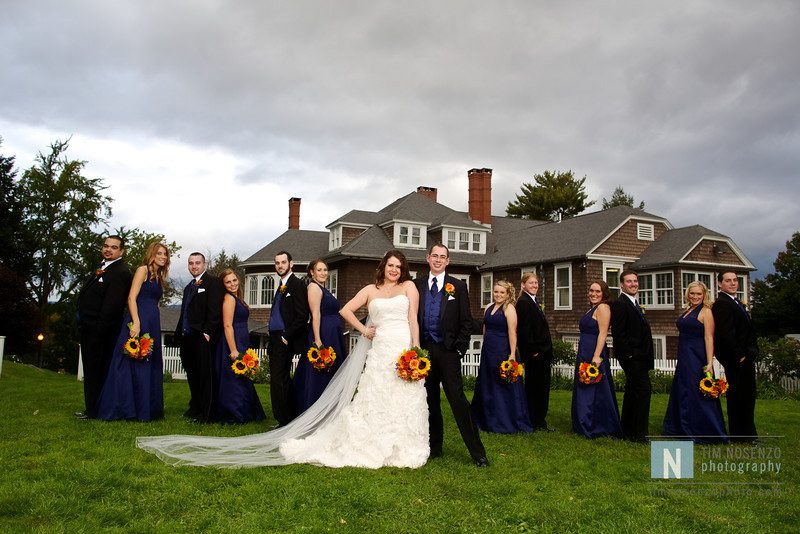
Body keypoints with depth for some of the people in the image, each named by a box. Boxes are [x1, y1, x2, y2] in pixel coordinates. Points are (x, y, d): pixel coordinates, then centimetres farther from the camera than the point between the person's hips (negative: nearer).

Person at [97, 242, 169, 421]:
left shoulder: (159, 277, 21)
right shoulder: (143, 270, -1)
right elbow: (132, 298, -11)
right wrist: (136, 323, -22)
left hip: (153, 325, 8)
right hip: (139, 321, -8)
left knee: (150, 365, 8)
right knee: (133, 363, -8)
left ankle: (147, 409, 13)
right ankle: (126, 409, -3)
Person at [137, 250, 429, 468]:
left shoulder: (408, 286, 10)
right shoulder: (370, 290, 14)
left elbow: (413, 318, 2)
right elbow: (346, 310, 14)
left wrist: (416, 350, -7)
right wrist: (363, 330, 7)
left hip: (405, 349, 0)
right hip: (379, 350, 0)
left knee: (404, 400, 0)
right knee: (371, 399, -2)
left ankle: (399, 448, 11)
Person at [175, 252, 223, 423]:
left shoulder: (212, 282, -5)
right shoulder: (189, 287, 23)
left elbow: (215, 310, -14)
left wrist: (207, 332, -20)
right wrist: (179, 333, 15)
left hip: (202, 337, -8)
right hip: (187, 337, 9)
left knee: (204, 375, -5)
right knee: (192, 375, 13)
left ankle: (205, 413, -1)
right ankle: (195, 408, 23)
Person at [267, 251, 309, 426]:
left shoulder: (297, 284, -10)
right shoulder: (281, 286, 18)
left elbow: (302, 316, -17)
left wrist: (286, 337, -16)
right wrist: (273, 339, 13)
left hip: (285, 340, -9)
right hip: (275, 339, 9)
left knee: (278, 381, -11)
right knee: (284, 381, 13)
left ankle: (284, 421, -6)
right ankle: (291, 418, 21)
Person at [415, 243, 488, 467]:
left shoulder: (457, 286, 3)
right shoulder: (417, 285, 9)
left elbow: (466, 322, 3)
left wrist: (459, 348, -5)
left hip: (448, 350, -3)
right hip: (424, 350, 3)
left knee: (458, 399, -7)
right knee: (430, 401, 11)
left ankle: (477, 452, -2)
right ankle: (434, 447, 23)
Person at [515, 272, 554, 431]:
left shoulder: (534, 302, 17)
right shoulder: (523, 302, -13)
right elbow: (523, 329, -20)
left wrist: (547, 351, 14)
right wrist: (532, 351, -19)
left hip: (542, 352, 10)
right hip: (534, 354, -10)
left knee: (542, 387, 14)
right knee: (533, 387, -1)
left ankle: (540, 421, 23)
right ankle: (534, 422, 7)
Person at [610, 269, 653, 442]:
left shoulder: (635, 304, 19)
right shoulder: (619, 304, -12)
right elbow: (618, 333, -18)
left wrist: (645, 355, 13)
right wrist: (629, 354, -20)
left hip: (638, 356, 10)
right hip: (631, 355, -10)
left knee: (632, 392, 14)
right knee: (644, 389, -13)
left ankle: (627, 431, 22)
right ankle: (639, 433, -9)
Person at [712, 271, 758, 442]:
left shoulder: (736, 302, 17)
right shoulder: (722, 304, -15)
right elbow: (726, 333, -22)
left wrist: (751, 353, 10)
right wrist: (740, 356, -19)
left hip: (744, 356, 10)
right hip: (736, 359, -10)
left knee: (747, 396, 16)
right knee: (738, 395, -3)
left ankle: (747, 434, 25)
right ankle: (739, 435, 6)